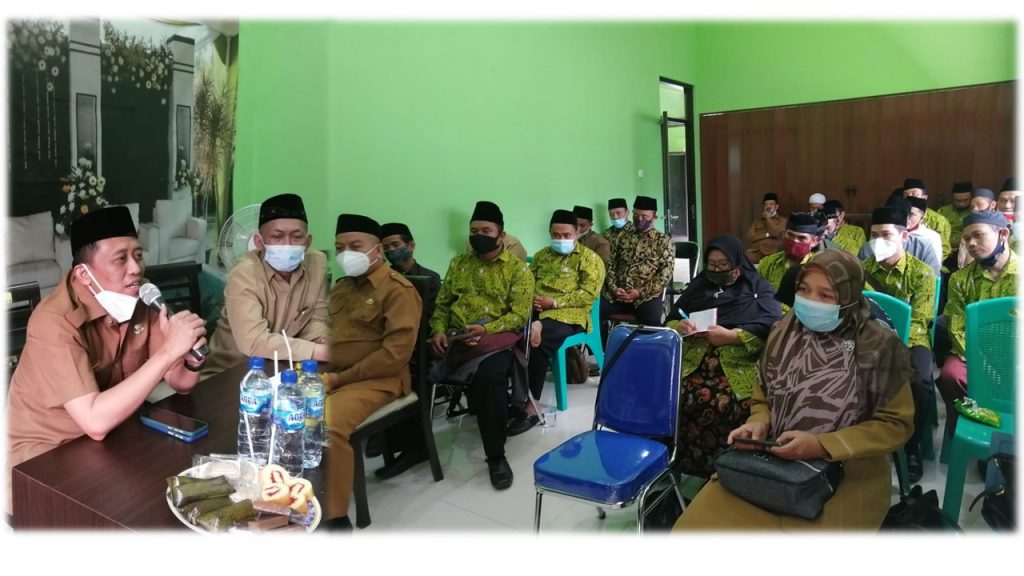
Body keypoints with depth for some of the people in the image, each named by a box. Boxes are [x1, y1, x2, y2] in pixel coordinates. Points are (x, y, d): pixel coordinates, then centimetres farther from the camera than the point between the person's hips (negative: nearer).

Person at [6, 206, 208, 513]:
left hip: (110, 440, 6)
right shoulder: (55, 322, -27)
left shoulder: (138, 301, -7)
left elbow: (181, 383, -3)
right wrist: (168, 351, -37)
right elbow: (96, 422, -36)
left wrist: (192, 356, -25)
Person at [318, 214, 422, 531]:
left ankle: (335, 517, -16)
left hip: (375, 380, -7)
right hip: (329, 374, 8)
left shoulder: (398, 290, -9)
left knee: (328, 422, -32)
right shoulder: (342, 285, 18)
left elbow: (395, 355, -17)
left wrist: (338, 378, -16)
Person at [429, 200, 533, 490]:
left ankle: (496, 456, -18)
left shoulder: (517, 268, 4)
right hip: (455, 337, 4)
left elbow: (520, 314, -4)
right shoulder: (458, 263, 17)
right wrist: (438, 330, -4)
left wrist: (486, 329, -19)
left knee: (488, 376, -36)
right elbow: (442, 304, 18)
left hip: (496, 337, -4)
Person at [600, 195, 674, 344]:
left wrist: (640, 292, -13)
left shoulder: (664, 241, 6)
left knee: (651, 321, -33)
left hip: (647, 295, -3)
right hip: (618, 293, 3)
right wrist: (614, 288, -6)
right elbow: (610, 266, 13)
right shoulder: (622, 238, 17)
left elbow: (665, 274, -3)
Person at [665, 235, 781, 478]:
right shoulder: (698, 285, 25)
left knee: (728, 406, -35)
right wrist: (679, 327, -2)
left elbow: (772, 327, -2)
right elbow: (670, 320, 22)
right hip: (694, 361, 3)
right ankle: (678, 461, -13)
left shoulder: (757, 287, 14)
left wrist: (731, 336, -13)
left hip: (740, 363, -3)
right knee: (677, 398, -29)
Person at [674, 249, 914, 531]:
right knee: (698, 524, -11)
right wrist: (759, 424, -9)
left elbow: (895, 424, -6)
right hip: (771, 460, 4)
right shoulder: (785, 331, 4)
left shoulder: (880, 347, -9)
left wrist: (822, 445, -18)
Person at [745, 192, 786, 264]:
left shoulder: (782, 220, 15)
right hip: (754, 252, 2)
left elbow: (776, 233, -5)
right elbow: (749, 237, 8)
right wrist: (767, 235, -2)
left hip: (770, 253, -2)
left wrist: (768, 218, 5)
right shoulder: (757, 220, 23)